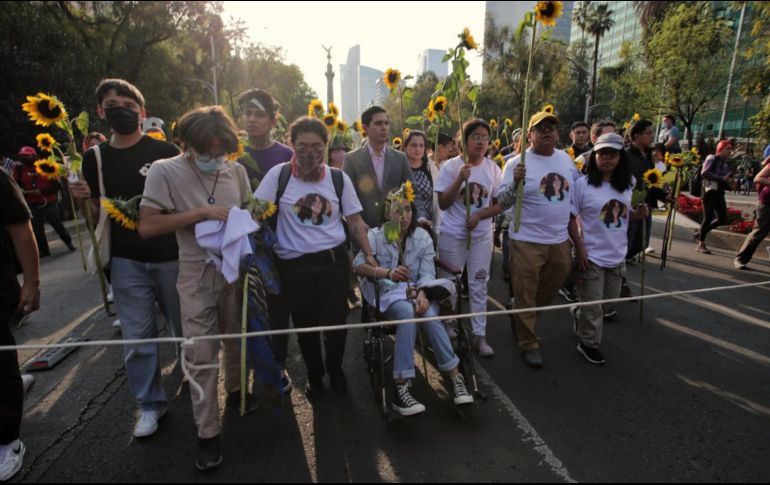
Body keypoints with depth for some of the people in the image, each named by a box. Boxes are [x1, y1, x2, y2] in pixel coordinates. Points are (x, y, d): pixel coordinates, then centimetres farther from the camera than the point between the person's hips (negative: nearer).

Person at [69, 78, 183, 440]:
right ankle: (150, 404, 26)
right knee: (137, 339, 8)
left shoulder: (165, 151, -4)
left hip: (170, 255, -2)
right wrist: (85, 200, -10)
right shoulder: (95, 158, 6)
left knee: (185, 329, 13)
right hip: (126, 261, 2)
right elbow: (98, 217, 11)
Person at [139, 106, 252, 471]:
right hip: (197, 275, -3)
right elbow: (146, 227, -14)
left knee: (238, 339, 17)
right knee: (202, 354, 1)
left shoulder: (236, 171, 0)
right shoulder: (165, 171, -10)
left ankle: (236, 389, 45)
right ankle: (207, 432, 18)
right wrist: (201, 212, -20)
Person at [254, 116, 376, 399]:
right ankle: (314, 375, 40)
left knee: (336, 321, 7)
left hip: (334, 259, 0)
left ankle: (335, 370, 38)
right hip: (293, 264, 0)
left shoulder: (339, 178, 1)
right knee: (304, 324, 13)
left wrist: (368, 254, 0)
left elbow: (354, 220, 5)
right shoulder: (278, 175, -3)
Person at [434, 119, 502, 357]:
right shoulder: (451, 166, -5)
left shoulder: (493, 168, 3)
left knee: (479, 285, 7)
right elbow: (442, 204, -8)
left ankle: (479, 335, 17)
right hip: (452, 235, -2)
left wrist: (479, 215, -13)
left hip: (482, 235, 2)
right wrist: (460, 180, -21)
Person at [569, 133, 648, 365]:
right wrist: (579, 248, -16)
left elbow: (625, 214, 18)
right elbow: (570, 218, -11)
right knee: (593, 305, 4)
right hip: (591, 255, -6)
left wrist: (638, 213, -5)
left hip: (618, 255, 6)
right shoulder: (582, 184, -13)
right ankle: (589, 344, 24)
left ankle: (578, 313, 45)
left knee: (611, 300, 20)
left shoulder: (628, 183, 5)